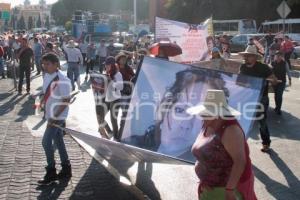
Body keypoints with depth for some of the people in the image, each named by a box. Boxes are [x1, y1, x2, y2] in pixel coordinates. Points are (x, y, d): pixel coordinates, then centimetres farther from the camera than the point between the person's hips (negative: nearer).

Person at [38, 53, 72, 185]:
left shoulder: (62, 80, -21)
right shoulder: (47, 76, 3)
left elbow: (66, 100, -20)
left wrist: (55, 116, -21)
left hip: (58, 116, -8)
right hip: (51, 115, 8)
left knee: (46, 142, -7)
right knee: (58, 142, 15)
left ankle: (51, 173, 8)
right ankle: (66, 169, 29)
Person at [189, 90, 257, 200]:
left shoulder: (230, 130, -25)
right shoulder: (207, 125, 1)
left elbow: (240, 161, -28)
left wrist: (229, 189, -28)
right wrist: (199, 163, 2)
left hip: (230, 185, -8)